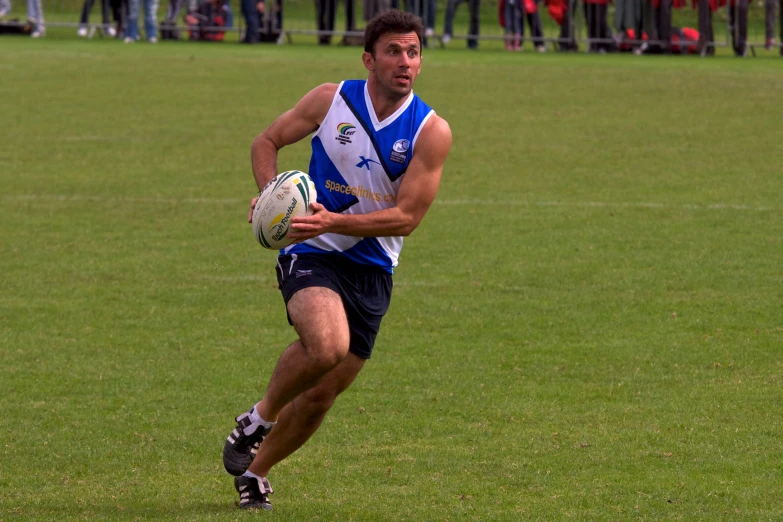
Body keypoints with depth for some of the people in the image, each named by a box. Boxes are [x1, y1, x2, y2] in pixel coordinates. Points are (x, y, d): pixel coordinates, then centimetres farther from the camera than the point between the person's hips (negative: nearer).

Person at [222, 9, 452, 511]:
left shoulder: (432, 132, -7)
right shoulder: (331, 100, -5)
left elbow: (407, 217, -11)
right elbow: (267, 141, 9)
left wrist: (334, 222, -24)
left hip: (372, 273, 2)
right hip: (313, 253, -2)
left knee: (319, 395, 8)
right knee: (326, 345, -32)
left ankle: (255, 471, 33)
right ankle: (258, 419, -5)